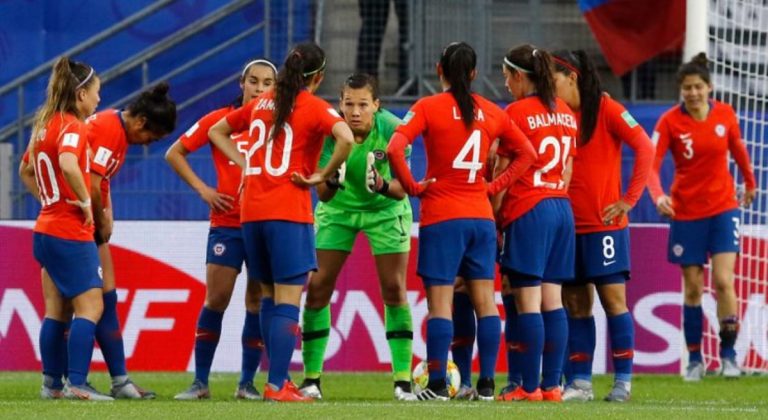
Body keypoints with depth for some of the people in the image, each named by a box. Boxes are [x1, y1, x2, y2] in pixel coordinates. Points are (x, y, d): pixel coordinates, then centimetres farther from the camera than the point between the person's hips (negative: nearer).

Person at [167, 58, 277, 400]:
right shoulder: (220, 119, 1)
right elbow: (174, 153, 7)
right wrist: (202, 189, -1)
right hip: (227, 223, -1)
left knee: (258, 302, 2)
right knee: (216, 299, -4)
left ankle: (247, 382, 9)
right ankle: (200, 382, 2)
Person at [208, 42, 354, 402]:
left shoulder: (260, 105, 14)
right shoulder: (314, 108, -5)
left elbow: (216, 132, 25)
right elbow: (346, 139, -23)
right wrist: (323, 176, -10)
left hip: (251, 212, 6)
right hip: (289, 213, -6)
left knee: (270, 297, 16)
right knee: (287, 302, -4)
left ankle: (278, 376, 18)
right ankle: (277, 385, -9)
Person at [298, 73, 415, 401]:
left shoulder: (392, 129, -26)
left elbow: (402, 188, -22)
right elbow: (323, 195, -23)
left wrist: (384, 186, -44)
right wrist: (330, 183, -45)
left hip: (385, 209, -1)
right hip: (337, 209, 1)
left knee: (394, 289, -7)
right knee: (318, 286, -5)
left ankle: (403, 380, -1)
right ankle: (311, 378, 3)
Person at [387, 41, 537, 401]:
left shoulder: (428, 108, -6)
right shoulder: (490, 112, 6)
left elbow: (395, 150, -18)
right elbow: (527, 153, 14)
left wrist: (412, 187, -6)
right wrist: (496, 186, 11)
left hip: (441, 216, -4)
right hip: (481, 216, 4)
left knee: (440, 301, -3)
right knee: (484, 299, 8)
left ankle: (437, 385, -5)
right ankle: (486, 384, 8)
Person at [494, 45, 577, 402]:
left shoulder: (516, 112, -8)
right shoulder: (564, 113, 12)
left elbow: (504, 173, -8)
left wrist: (494, 219, -2)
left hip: (527, 211, -7)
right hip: (562, 208, 7)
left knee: (526, 302, -7)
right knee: (552, 301, 6)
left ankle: (527, 387, -9)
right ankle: (552, 384, 4)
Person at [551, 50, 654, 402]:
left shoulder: (605, 109, -6)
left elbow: (645, 148, -12)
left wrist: (629, 198, -15)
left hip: (604, 224, -5)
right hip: (568, 224, 6)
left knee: (613, 299, -4)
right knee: (575, 304, 5)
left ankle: (623, 382, -1)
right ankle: (580, 383, 7)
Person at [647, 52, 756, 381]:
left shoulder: (725, 114, -3)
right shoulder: (670, 121, -10)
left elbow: (738, 150, 15)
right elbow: (651, 163, -18)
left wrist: (750, 184, 27)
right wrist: (658, 196, -35)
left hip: (722, 208, 1)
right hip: (686, 212, -1)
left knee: (723, 280, -11)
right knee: (692, 289, 3)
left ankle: (728, 354, -2)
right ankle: (694, 360, 13)